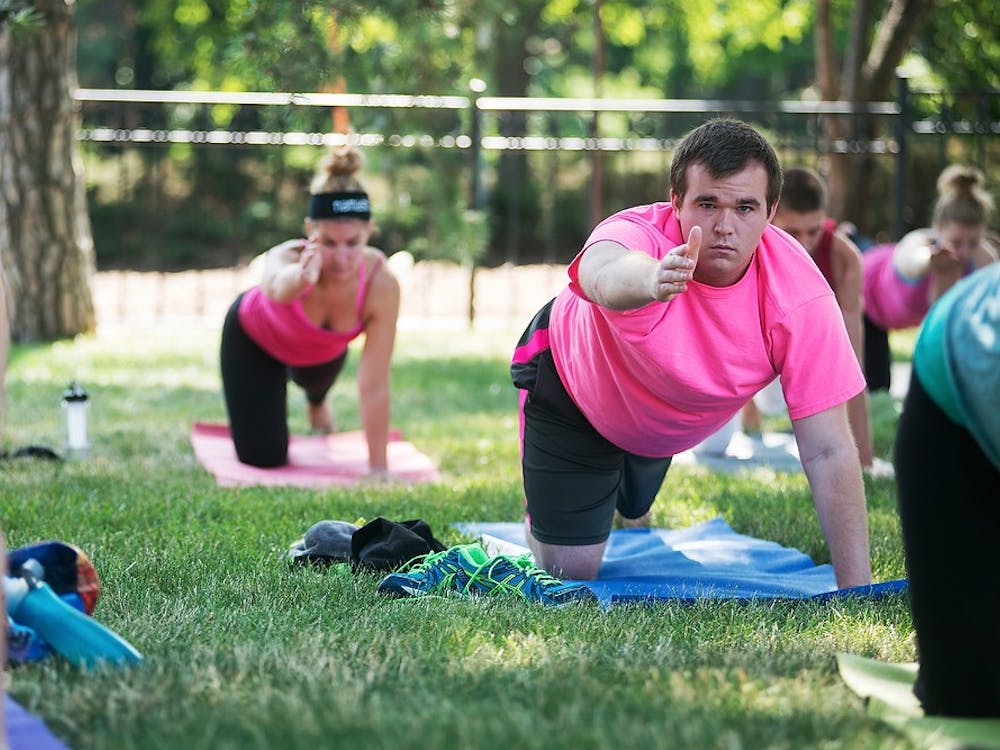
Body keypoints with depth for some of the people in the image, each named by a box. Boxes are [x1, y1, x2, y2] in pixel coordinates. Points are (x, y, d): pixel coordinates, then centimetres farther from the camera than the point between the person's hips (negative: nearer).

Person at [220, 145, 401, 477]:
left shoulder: (382, 285, -40)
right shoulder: (288, 258, -45)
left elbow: (374, 387, -35)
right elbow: (278, 285, -71)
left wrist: (378, 469, -33)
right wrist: (300, 279, -94)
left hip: (322, 350, 3)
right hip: (253, 337, -3)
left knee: (317, 382, 34)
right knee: (263, 457, -2)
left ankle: (316, 402, 73)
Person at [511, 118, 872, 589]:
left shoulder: (800, 296, -35)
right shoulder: (637, 233, -42)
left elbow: (829, 453, -32)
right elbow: (603, 272, -70)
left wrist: (857, 591, -35)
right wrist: (649, 281, -95)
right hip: (568, 384, -3)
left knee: (632, 511, 29)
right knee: (569, 569, 0)